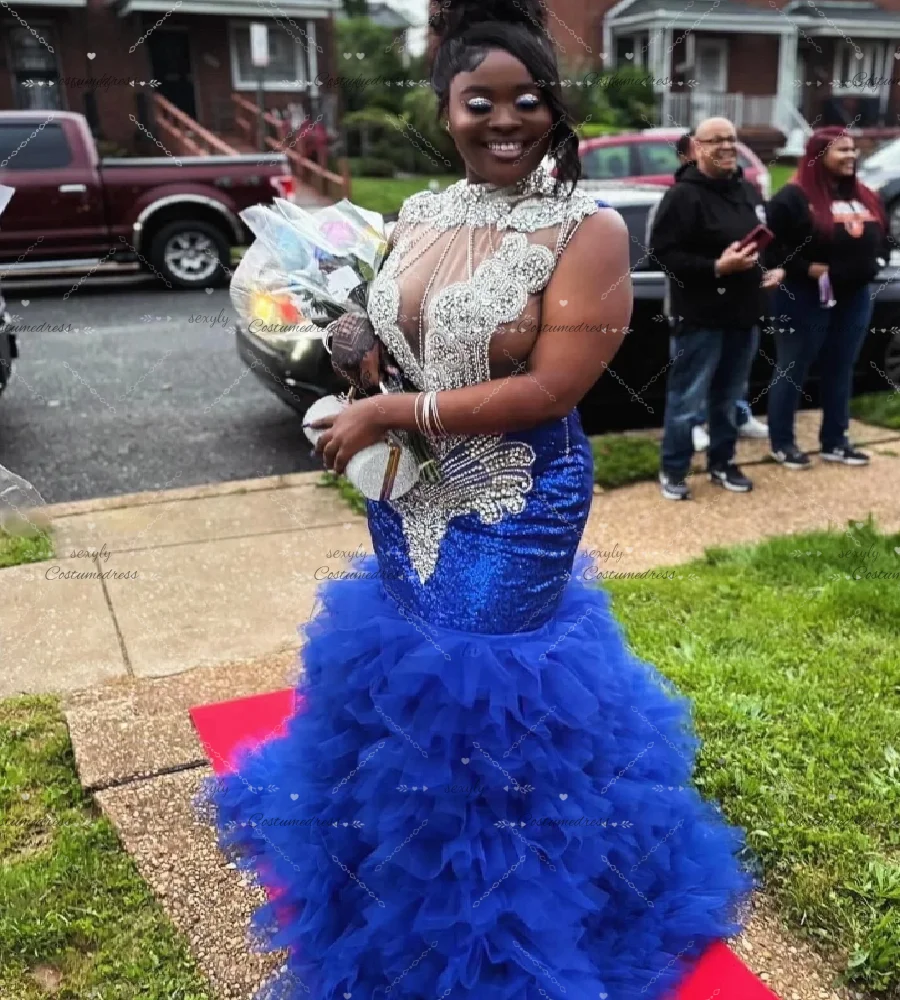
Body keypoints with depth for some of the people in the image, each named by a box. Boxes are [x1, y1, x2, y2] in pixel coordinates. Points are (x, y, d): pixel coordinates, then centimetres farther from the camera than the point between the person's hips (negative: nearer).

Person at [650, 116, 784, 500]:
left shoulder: (749, 191, 14)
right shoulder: (683, 195, -12)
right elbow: (662, 252, -20)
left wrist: (776, 267, 7)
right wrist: (716, 267, -25)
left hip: (744, 316, 8)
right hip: (701, 319, -7)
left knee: (728, 399, 17)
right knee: (687, 400, -2)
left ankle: (722, 463, 31)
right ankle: (673, 471, 12)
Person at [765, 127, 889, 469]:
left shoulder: (865, 197, 12)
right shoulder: (794, 197, -12)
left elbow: (883, 238, 23)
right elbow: (771, 242, -18)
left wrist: (875, 261, 4)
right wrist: (805, 267, -21)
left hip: (854, 297, 7)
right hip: (806, 298, -7)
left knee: (840, 372, 13)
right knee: (792, 372, 2)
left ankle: (835, 442, 23)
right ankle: (782, 443, 12)